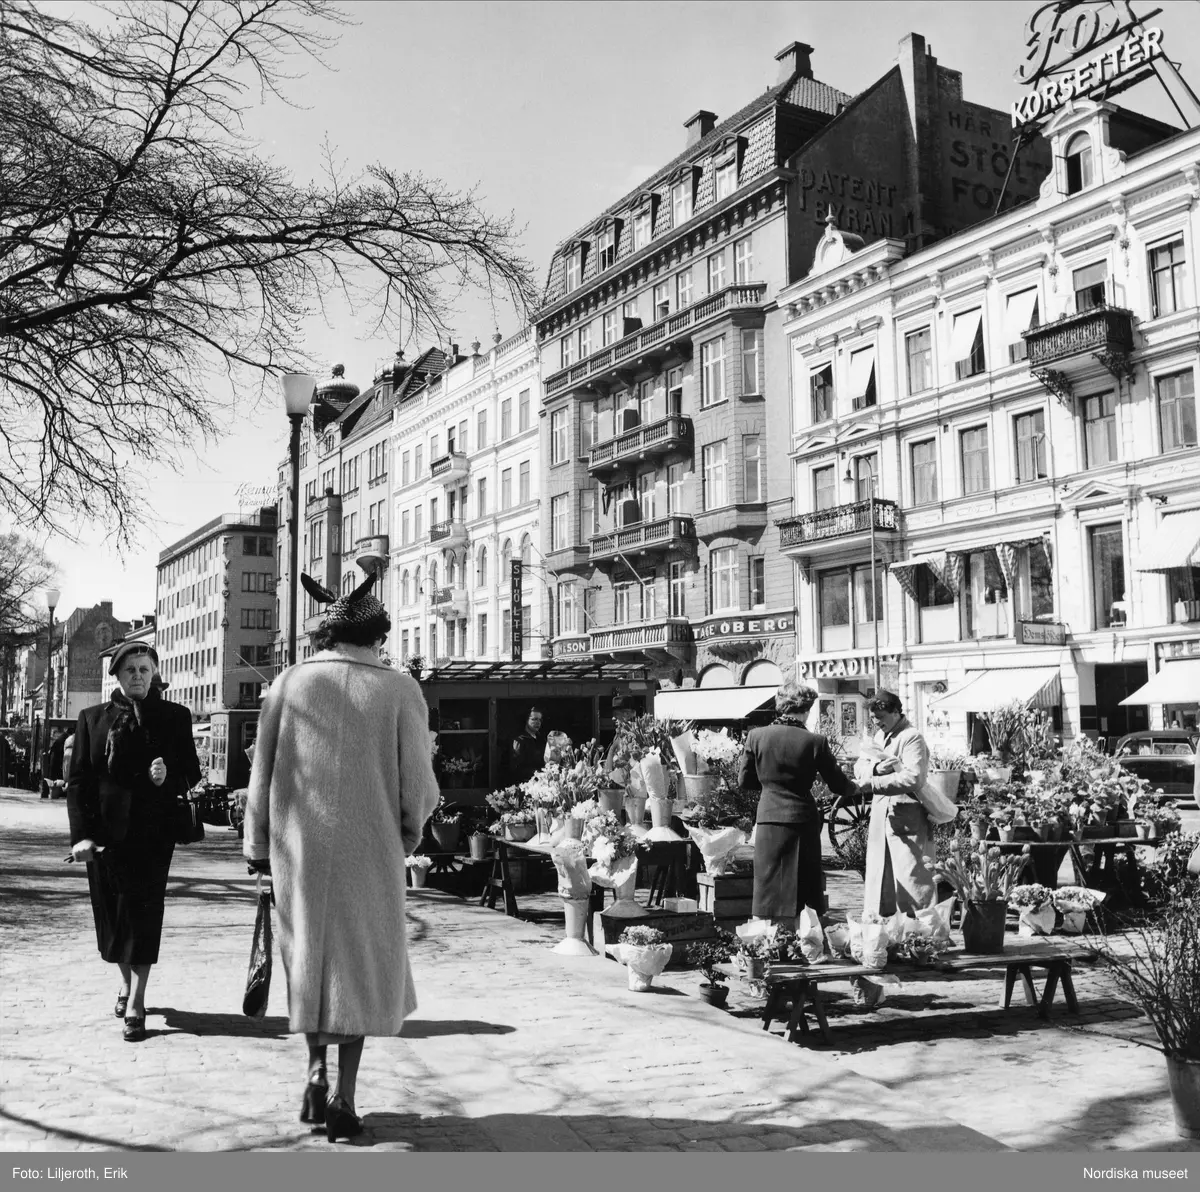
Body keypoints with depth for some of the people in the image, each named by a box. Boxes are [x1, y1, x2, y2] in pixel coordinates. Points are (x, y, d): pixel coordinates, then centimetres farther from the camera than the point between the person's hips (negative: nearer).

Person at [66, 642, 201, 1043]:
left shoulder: (174, 717, 4)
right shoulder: (93, 718, 6)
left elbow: (192, 772, 7)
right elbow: (78, 778, 2)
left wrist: (169, 777, -17)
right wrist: (81, 833, -9)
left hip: (153, 832, -2)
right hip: (105, 832, 2)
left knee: (142, 913, -7)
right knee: (111, 913, 11)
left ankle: (136, 1003, -3)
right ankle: (126, 983, 34)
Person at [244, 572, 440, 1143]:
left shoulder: (291, 682, -2)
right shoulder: (399, 690, -6)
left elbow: (262, 773, 1)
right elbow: (418, 784, -8)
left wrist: (258, 845, 11)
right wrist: (409, 833, 11)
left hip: (299, 845, 2)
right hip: (370, 847, -1)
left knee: (308, 953, 21)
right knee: (362, 964, 10)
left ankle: (316, 1069, 15)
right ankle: (344, 1095, 8)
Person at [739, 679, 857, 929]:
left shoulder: (756, 736, -2)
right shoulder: (815, 742, -7)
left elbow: (744, 781, 5)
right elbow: (838, 785, 2)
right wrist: (856, 787, 23)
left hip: (769, 819, 1)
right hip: (802, 821, -1)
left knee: (771, 887, 8)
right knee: (804, 886, 10)